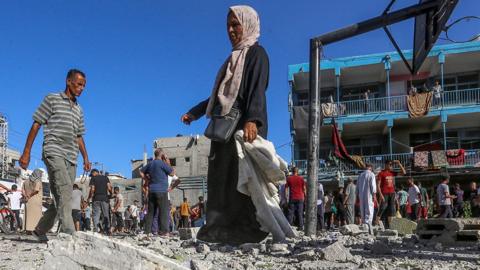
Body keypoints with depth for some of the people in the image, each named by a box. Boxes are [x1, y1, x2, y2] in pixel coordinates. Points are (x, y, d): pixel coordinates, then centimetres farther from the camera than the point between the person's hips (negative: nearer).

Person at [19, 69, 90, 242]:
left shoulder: (79, 109, 22)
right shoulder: (52, 99, 5)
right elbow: (36, 125, 2)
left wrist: (85, 158, 16)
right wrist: (26, 152, -4)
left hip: (71, 158, 6)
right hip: (54, 152, -6)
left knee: (61, 197, 5)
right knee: (64, 188, -25)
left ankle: (40, 231, 21)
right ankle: (69, 233, -32)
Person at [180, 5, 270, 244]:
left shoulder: (256, 53, 2)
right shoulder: (233, 58, 26)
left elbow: (257, 90, -15)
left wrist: (252, 119, -31)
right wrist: (194, 113, 37)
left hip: (244, 126, -9)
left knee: (241, 178, -14)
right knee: (221, 179, 3)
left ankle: (247, 231, -14)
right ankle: (222, 229, 5)